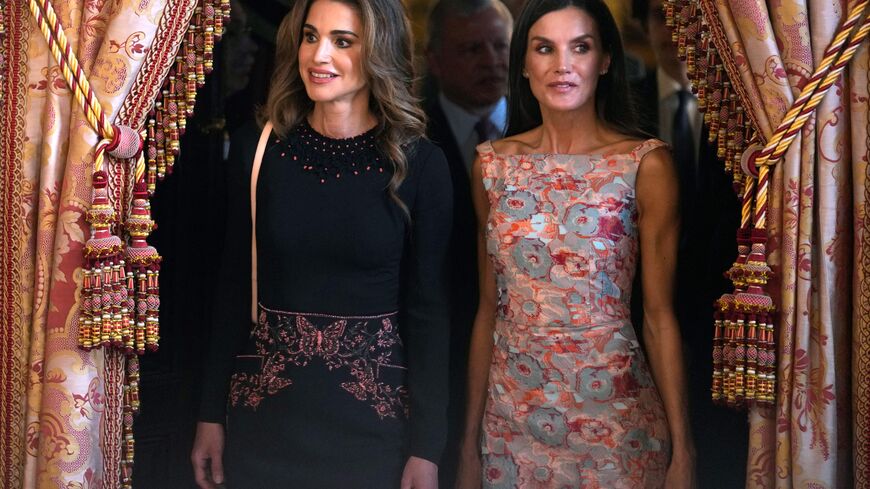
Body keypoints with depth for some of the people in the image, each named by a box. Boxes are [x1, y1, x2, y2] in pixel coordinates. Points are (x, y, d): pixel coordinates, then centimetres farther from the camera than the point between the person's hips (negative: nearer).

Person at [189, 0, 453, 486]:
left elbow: (427, 309, -5)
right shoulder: (257, 148, -1)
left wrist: (426, 447, -6)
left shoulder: (419, 164, -7)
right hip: (263, 413, 2)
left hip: (374, 415, -2)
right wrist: (212, 413, 4)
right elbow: (235, 289, 4)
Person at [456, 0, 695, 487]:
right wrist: (471, 440, 7)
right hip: (510, 415, 3)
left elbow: (660, 316, -6)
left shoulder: (646, 164, -8)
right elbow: (489, 309, 7)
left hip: (611, 420, -3)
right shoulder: (492, 164, 2)